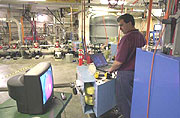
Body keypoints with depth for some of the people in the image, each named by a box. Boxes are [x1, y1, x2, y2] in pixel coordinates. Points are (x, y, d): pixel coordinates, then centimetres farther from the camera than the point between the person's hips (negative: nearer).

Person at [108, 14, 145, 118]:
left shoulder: (127, 38, -22)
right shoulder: (141, 36, 5)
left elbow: (119, 61, -22)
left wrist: (111, 69, -5)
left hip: (126, 73, -8)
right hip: (137, 72, 9)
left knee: (123, 100, 9)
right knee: (132, 97, 23)